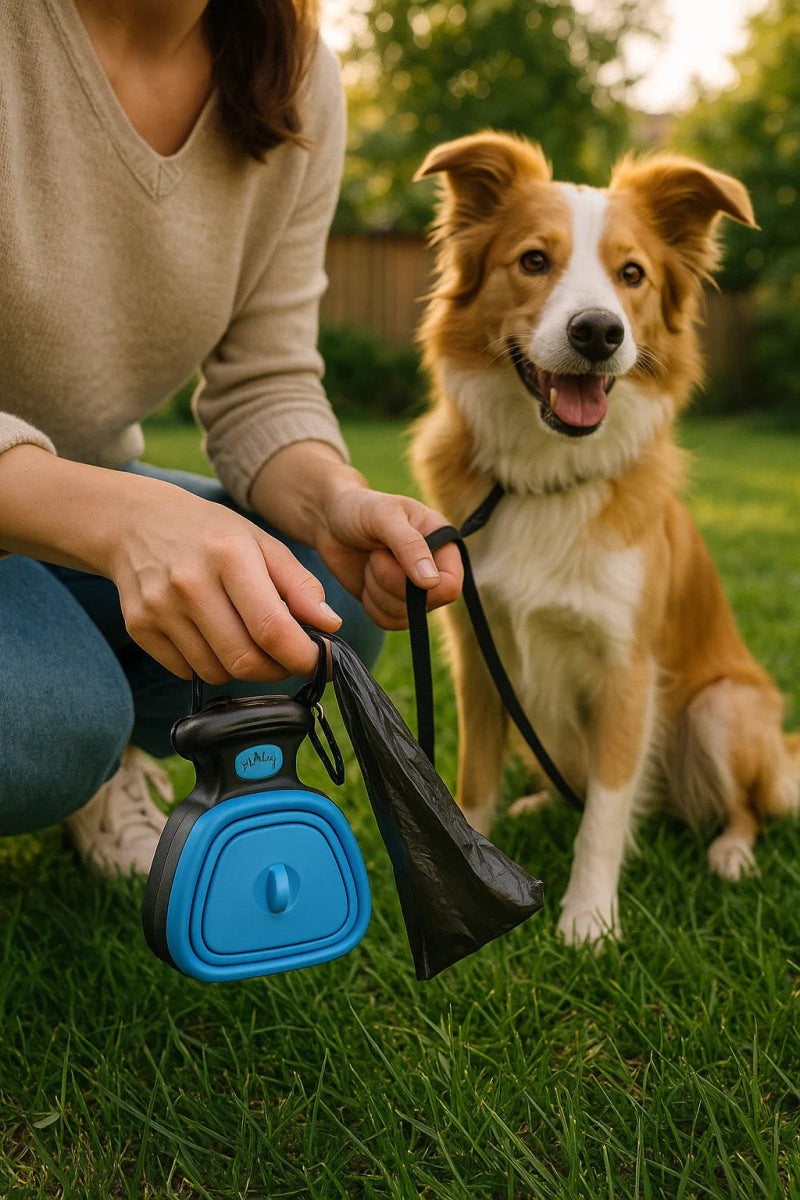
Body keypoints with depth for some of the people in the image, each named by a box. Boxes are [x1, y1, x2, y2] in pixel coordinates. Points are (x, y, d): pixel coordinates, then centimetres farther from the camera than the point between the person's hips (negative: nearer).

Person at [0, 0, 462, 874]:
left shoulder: (297, 77, -7)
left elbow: (262, 386, -6)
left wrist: (336, 502, -28)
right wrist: (121, 517, -50)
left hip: (81, 490, 6)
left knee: (333, 601, -19)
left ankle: (100, 767, 9)